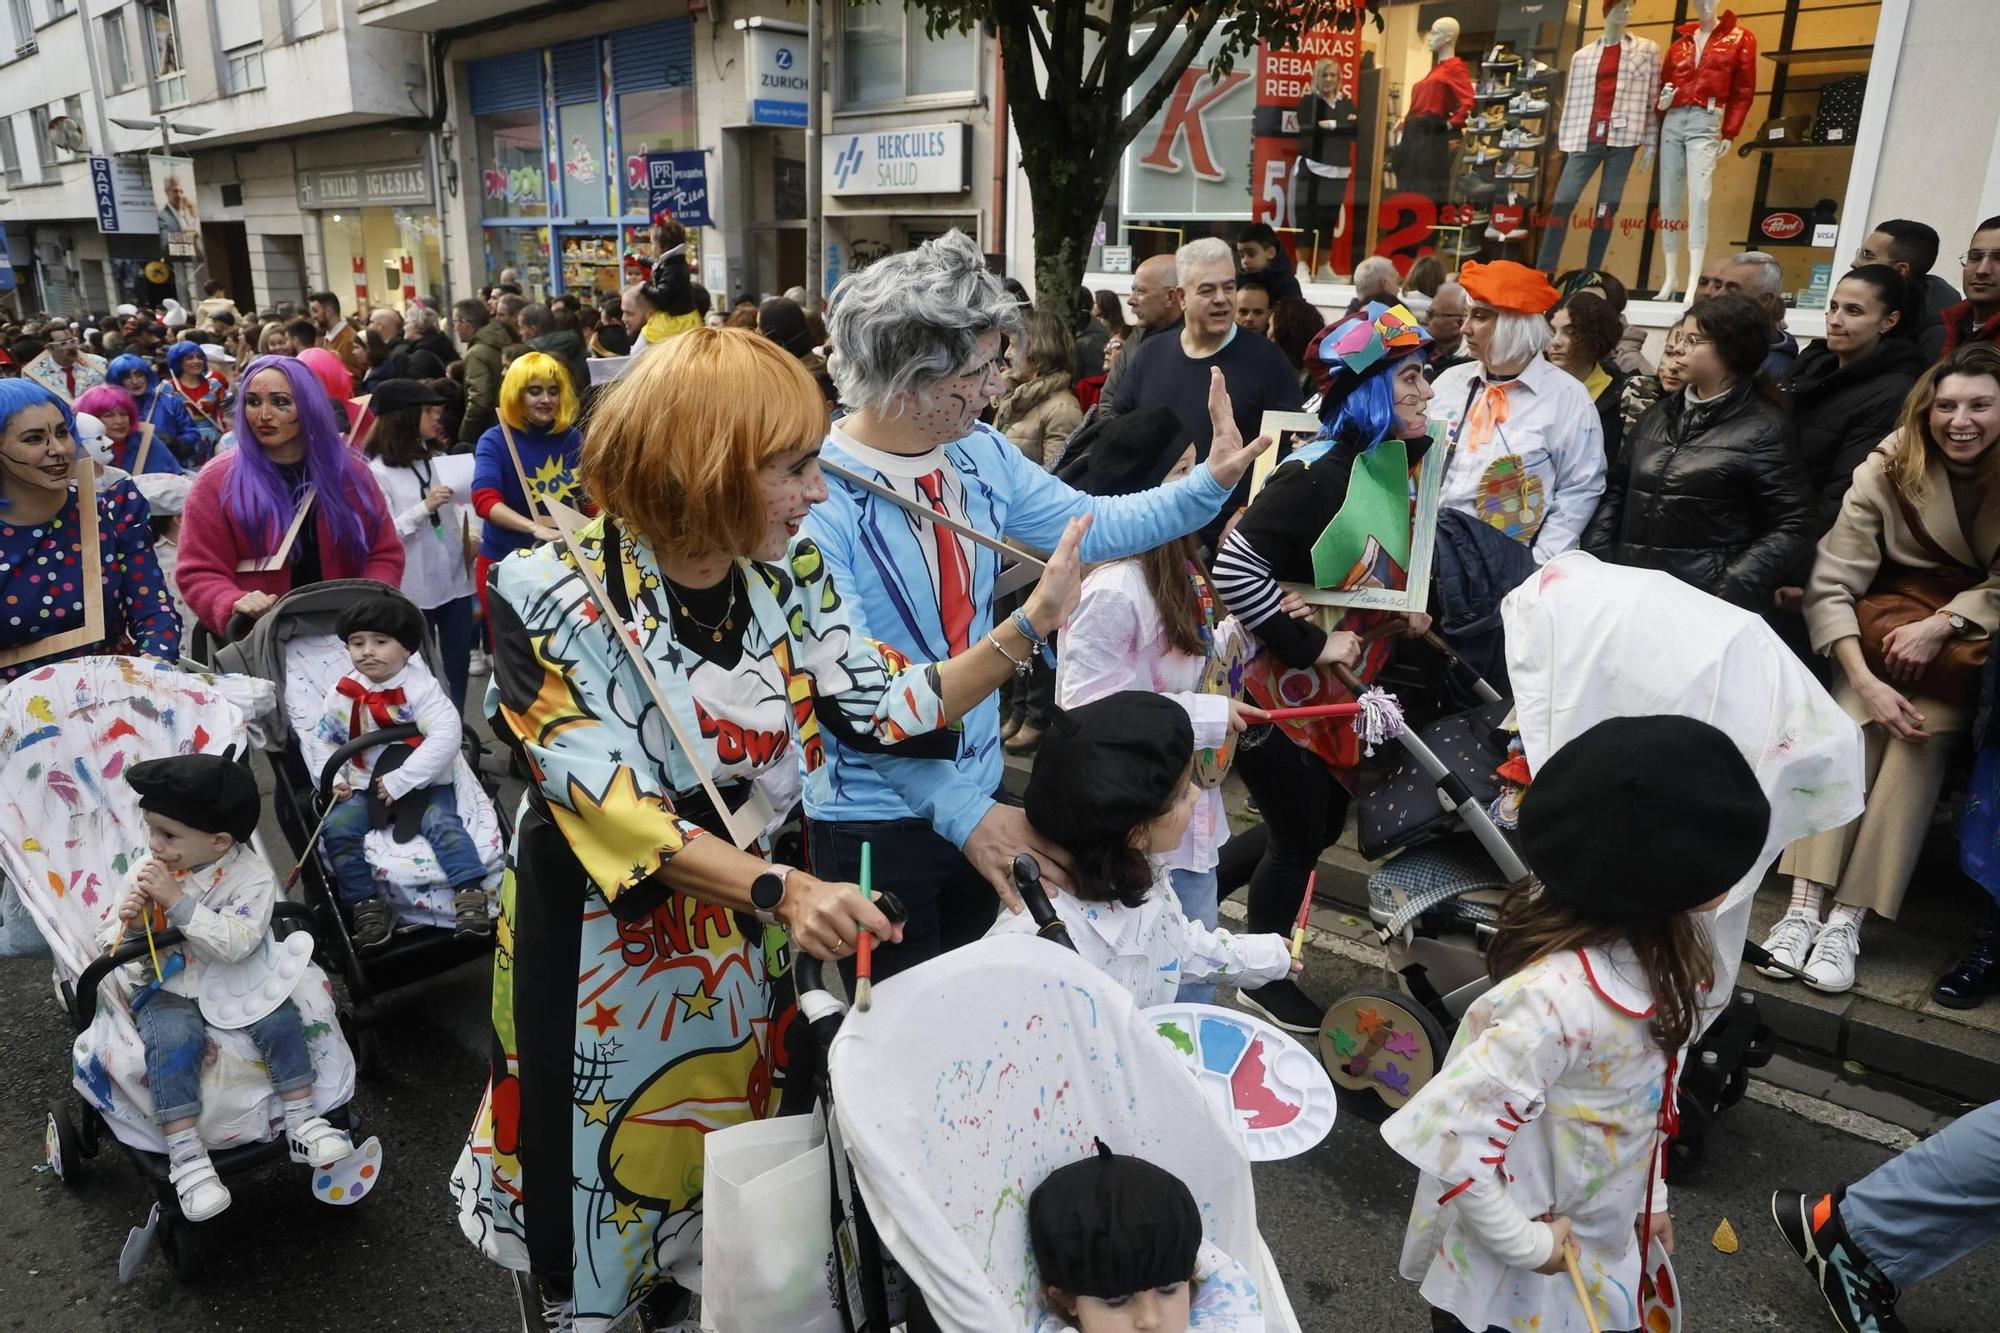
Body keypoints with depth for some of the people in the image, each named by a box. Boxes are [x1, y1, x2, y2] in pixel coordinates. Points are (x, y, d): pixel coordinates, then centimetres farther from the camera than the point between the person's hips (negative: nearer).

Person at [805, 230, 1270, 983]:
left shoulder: (981, 454, -3)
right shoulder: (816, 495, -23)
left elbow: (1092, 527, 8)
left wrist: (1209, 484, -5)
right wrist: (959, 809, -28)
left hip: (979, 790, 7)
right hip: (873, 819, -6)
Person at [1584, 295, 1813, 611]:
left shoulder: (1765, 429, -3)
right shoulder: (1659, 415, 15)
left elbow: (1790, 530, -7)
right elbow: (1616, 492, 15)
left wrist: (1728, 594, -17)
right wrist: (1596, 566, 2)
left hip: (1707, 603, -5)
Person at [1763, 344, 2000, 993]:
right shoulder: (1889, 470, -7)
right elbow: (1830, 586, -13)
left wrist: (1942, 625, -22)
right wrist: (1865, 681, -24)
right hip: (1889, 629, 0)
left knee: (1922, 735, -26)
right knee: (1848, 727, -27)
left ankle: (1846, 922, -29)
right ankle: (1803, 907, -31)